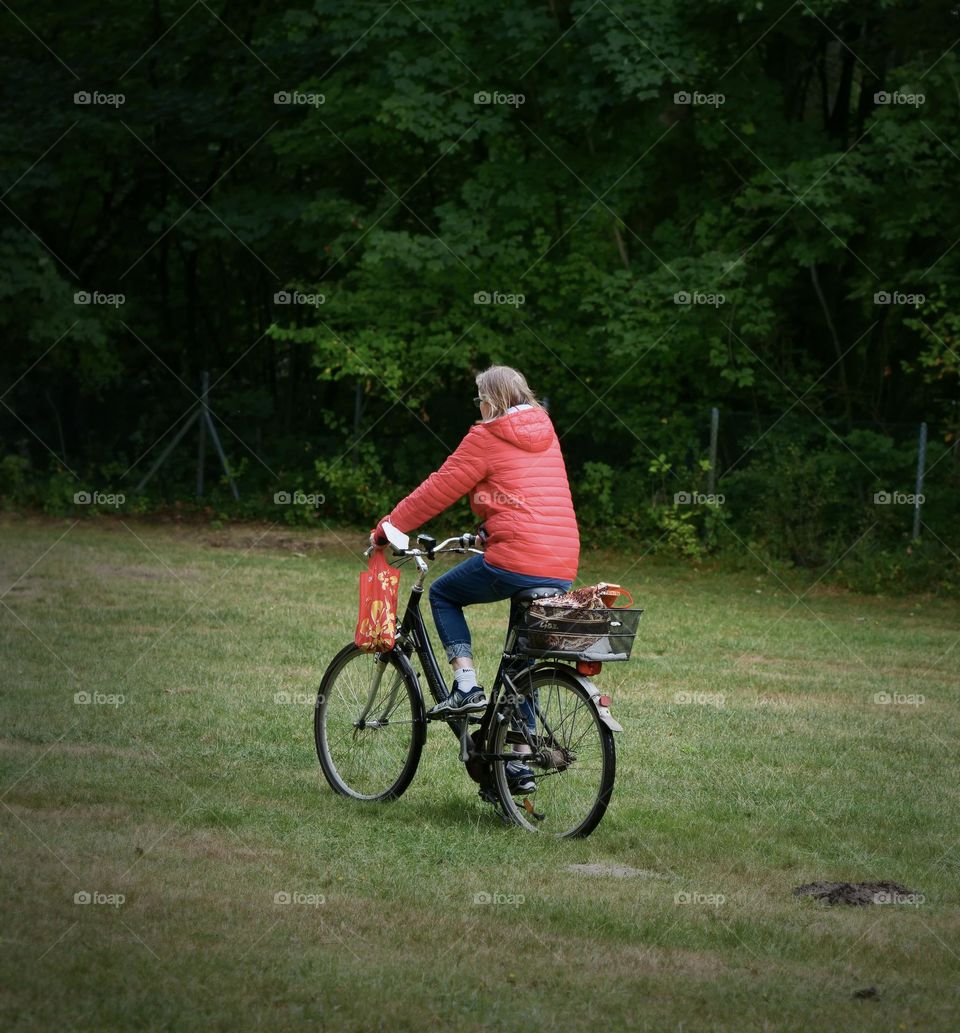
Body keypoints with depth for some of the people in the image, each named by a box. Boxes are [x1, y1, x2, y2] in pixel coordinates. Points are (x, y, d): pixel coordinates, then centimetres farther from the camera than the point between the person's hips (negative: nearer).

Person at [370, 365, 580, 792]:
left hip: (513, 563, -7)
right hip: (562, 570, 7)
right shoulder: (544, 432, 18)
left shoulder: (487, 437, -2)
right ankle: (520, 761, 14)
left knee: (443, 594, 18)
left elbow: (440, 488, 0)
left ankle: (466, 685, 2)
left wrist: (387, 528, 9)